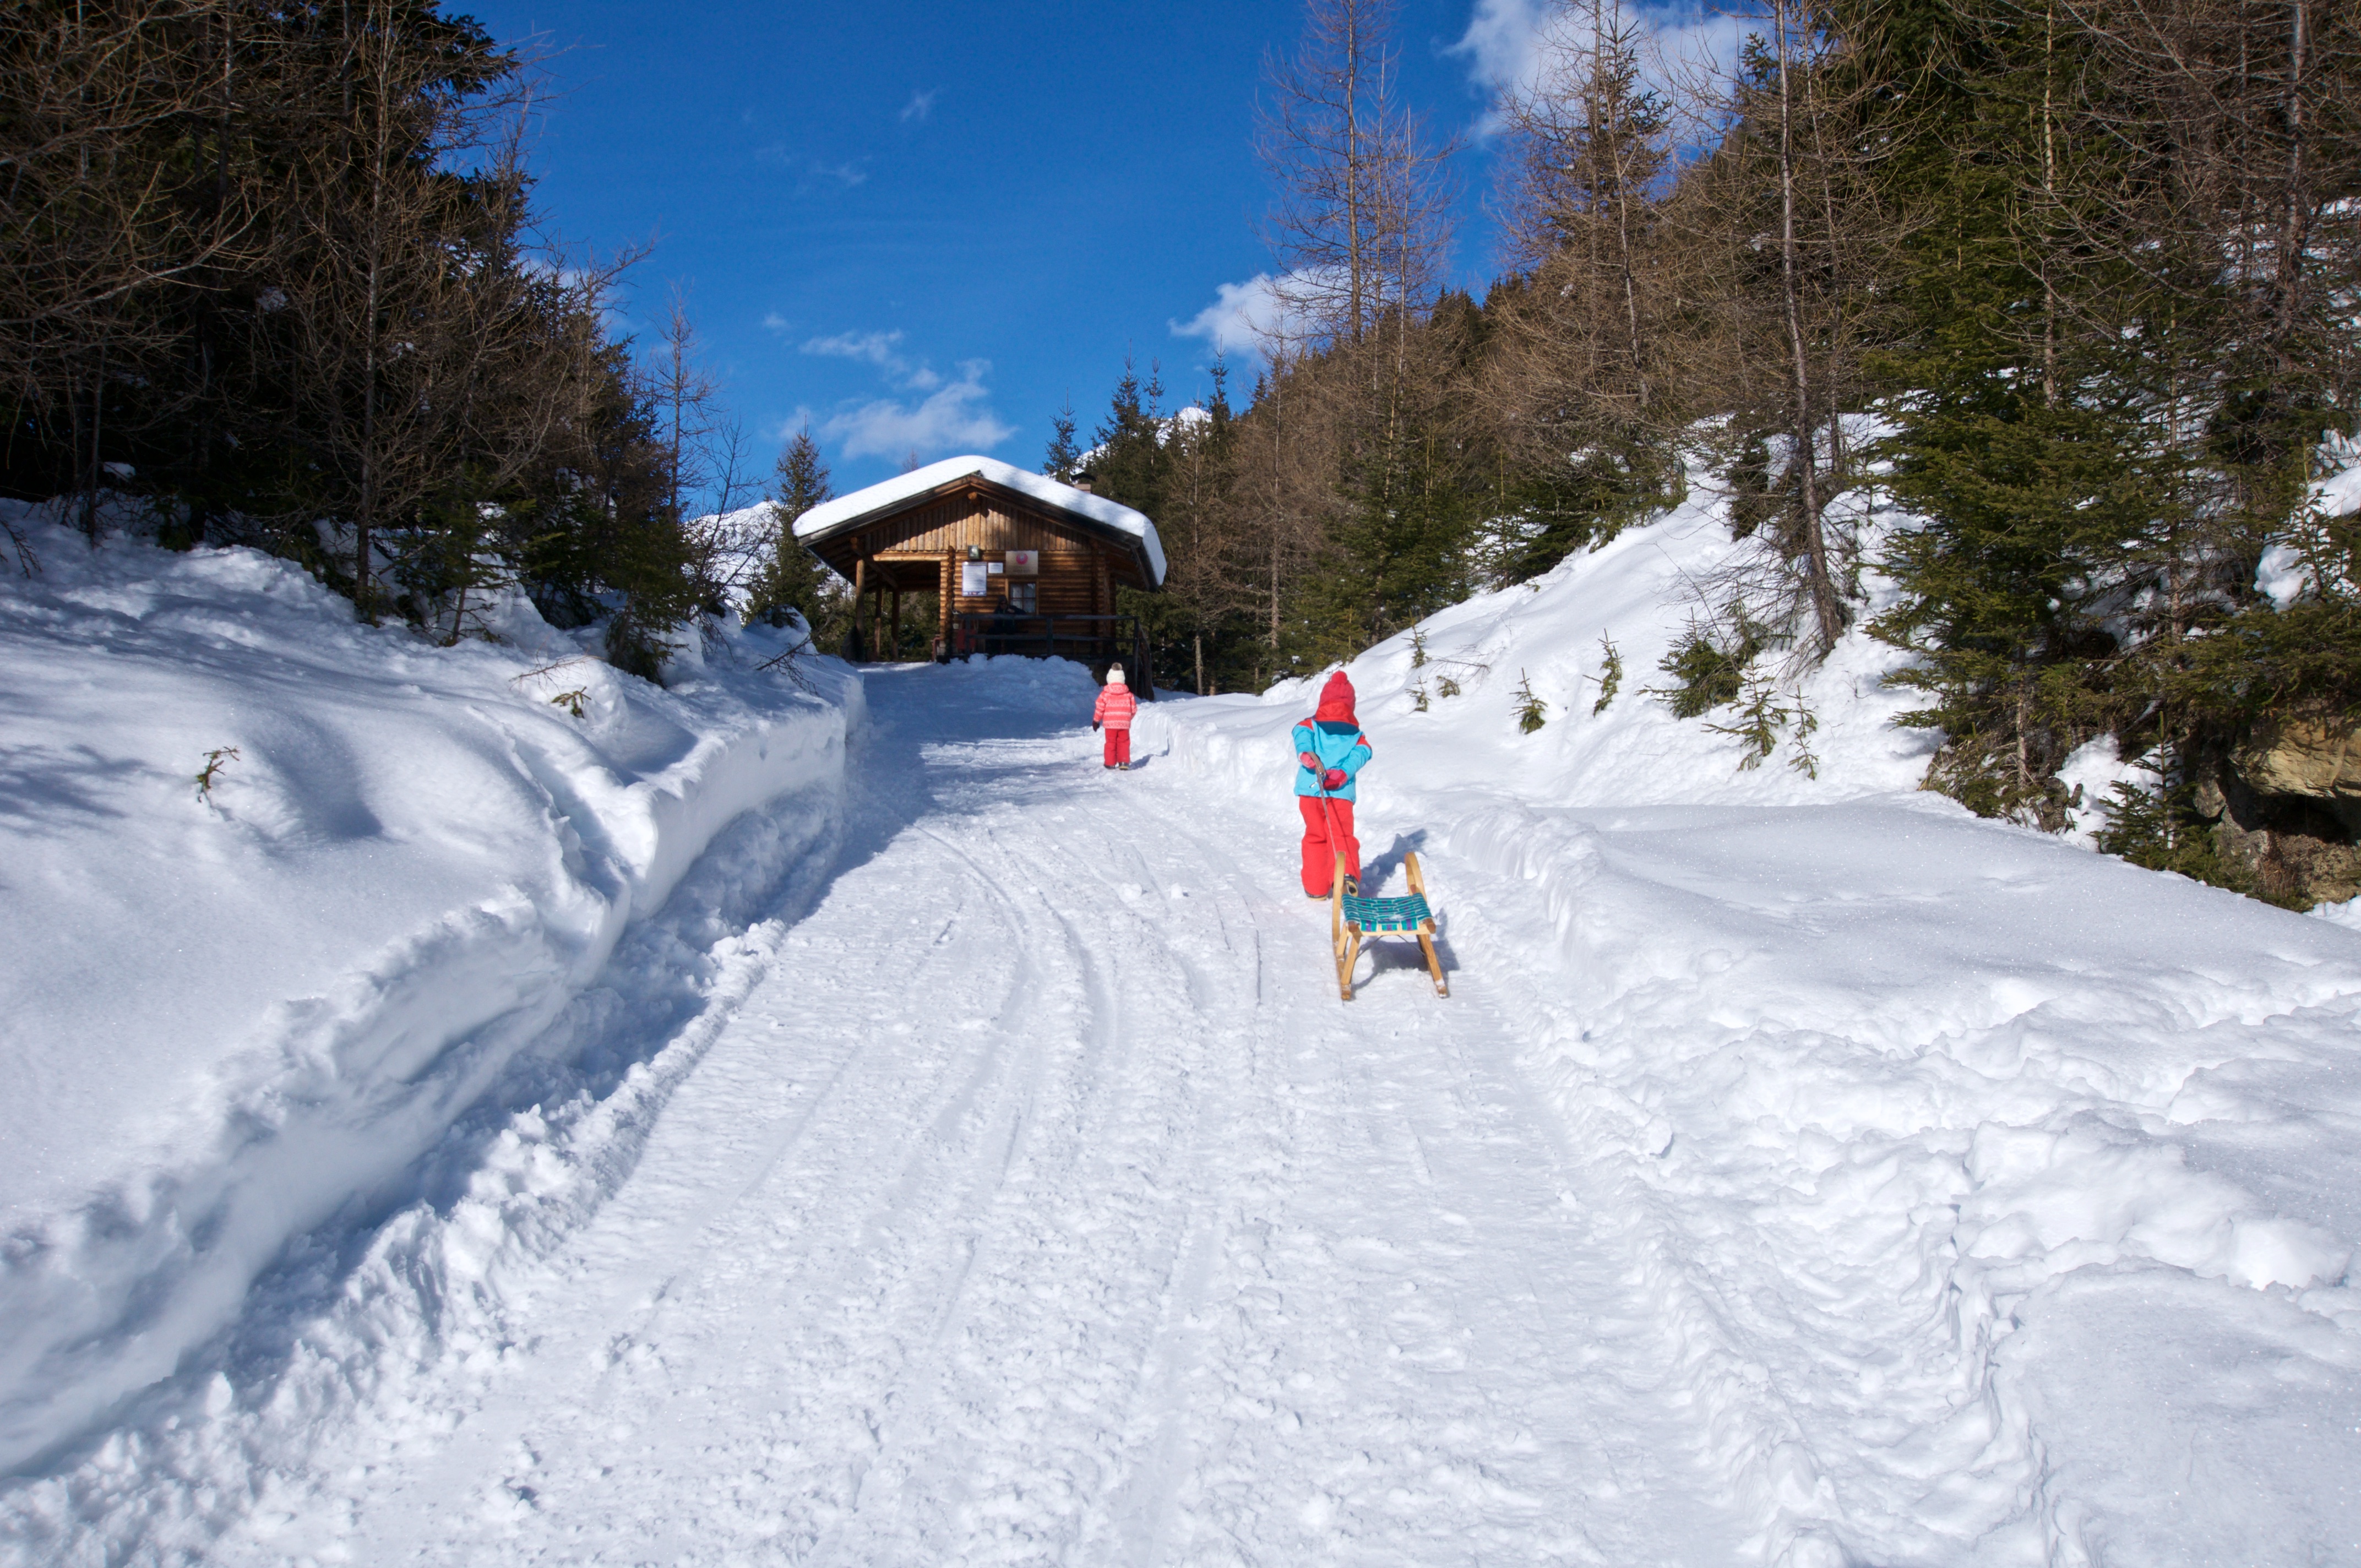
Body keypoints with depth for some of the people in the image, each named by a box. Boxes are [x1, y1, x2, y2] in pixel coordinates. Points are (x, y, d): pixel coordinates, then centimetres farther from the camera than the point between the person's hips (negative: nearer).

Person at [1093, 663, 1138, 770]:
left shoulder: (1105, 694, -5)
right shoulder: (1128, 694, 1)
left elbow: (1100, 709, -4)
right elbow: (1134, 709, 5)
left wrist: (1096, 721, 9)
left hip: (1110, 724, -1)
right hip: (1124, 724, 1)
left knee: (1111, 743, 9)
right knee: (1124, 743, 9)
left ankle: (1111, 763, 11)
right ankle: (1124, 762, 1)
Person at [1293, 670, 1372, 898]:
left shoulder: (1310, 725, 15)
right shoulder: (1357, 734, 18)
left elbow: (1302, 735, -8)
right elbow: (1361, 752, -2)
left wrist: (1306, 753, -26)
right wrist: (1343, 774, -15)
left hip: (1310, 791, 1)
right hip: (1342, 792, 0)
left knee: (1315, 837, 13)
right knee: (1342, 835, -1)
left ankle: (1316, 888, 13)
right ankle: (1347, 877, -28)